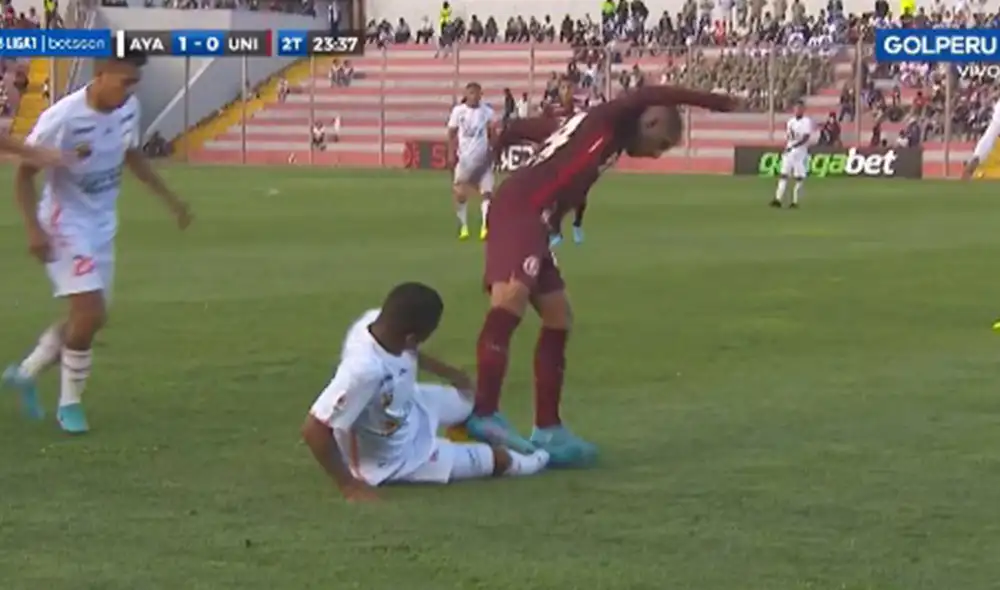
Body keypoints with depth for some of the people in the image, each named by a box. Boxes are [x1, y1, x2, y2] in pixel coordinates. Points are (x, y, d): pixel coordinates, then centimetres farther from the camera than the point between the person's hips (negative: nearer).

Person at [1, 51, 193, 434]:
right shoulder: (62, 118, -26)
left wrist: (169, 199, 14)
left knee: (89, 317, 12)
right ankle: (69, 404, 5)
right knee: (90, 313, -15)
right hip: (66, 223, -7)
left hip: (102, 224, 7)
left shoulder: (129, 108, -7)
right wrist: (33, 228, -24)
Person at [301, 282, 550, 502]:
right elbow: (313, 428, -43)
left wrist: (450, 373, 17)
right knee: (498, 459, 6)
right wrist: (349, 484, -34)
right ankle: (511, 463, 43)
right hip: (393, 458, -7)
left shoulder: (376, 320, -22)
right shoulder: (364, 368, -46)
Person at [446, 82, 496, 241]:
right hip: (464, 157, 0)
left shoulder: (487, 112, 0)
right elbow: (452, 133, 1)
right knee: (461, 193, 5)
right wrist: (451, 153, -7)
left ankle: (485, 226, -8)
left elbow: (492, 135, 7)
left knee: (487, 191, -9)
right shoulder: (458, 111, -3)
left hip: (483, 157, 0)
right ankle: (463, 226, 19)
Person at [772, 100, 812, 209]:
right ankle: (778, 199, -5)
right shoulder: (790, 122, 14)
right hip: (788, 152, 6)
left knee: (799, 177, -4)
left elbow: (806, 138, -17)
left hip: (801, 152, -6)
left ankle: (795, 201, 1)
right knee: (783, 175, -2)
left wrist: (794, 146, -27)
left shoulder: (807, 122, -6)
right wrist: (785, 149, 7)